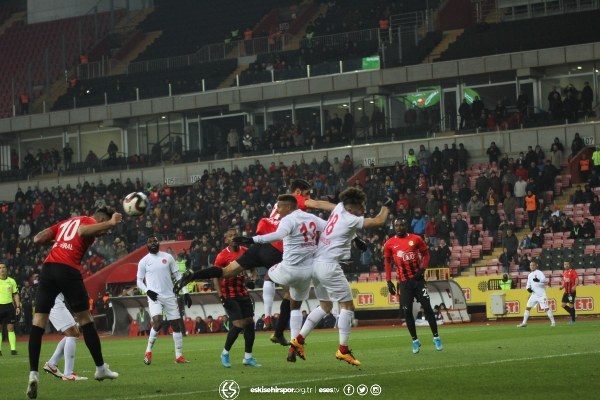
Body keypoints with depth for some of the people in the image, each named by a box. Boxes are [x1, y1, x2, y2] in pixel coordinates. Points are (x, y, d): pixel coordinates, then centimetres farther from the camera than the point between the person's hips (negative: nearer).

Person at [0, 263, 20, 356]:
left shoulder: (11, 281, 6)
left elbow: (15, 294, 10)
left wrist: (18, 306, 3)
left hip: (9, 306, 1)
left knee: (11, 328, -2)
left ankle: (13, 349, -3)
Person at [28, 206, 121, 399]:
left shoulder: (66, 222, 28)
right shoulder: (90, 222, 8)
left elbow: (38, 239, 22)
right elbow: (82, 231, -17)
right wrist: (110, 223, -21)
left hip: (48, 267, 5)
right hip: (68, 270, -5)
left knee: (39, 321, 1)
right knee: (84, 318, 10)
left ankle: (33, 374, -14)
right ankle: (101, 368, 20)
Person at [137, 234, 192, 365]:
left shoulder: (168, 257, 6)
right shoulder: (144, 261, 3)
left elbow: (177, 276, 9)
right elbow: (139, 281, 6)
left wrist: (185, 292, 1)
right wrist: (147, 291, -13)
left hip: (170, 296, 3)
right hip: (155, 297, -3)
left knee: (176, 324, 3)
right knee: (157, 321, -23)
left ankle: (179, 355, 10)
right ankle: (148, 351, -8)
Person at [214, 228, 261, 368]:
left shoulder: (245, 251, 1)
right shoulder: (222, 256, -14)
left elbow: (252, 268, 17)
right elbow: (216, 277, -10)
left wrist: (253, 279, -3)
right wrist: (221, 296, -16)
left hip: (243, 293, 6)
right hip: (229, 296, -6)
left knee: (249, 323, 4)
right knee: (238, 325, -13)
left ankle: (248, 357, 15)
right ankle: (225, 353, 7)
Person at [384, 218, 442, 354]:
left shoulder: (416, 239, -1)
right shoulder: (390, 243, 1)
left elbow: (425, 254, 7)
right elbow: (387, 262, 10)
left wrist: (422, 269, -10)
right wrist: (389, 281, 3)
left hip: (418, 279, -1)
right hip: (404, 282, 1)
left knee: (427, 307, -3)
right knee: (407, 311, -2)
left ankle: (436, 338, 6)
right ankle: (415, 341, 11)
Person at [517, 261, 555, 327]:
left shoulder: (539, 273, -7)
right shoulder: (530, 275, 15)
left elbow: (544, 280, -23)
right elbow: (528, 284, 21)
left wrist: (538, 280, -43)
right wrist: (528, 288, -2)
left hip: (541, 294, -7)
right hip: (534, 294, 7)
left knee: (546, 308, -9)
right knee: (528, 307, 3)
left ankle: (553, 322, -2)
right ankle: (524, 322, 9)